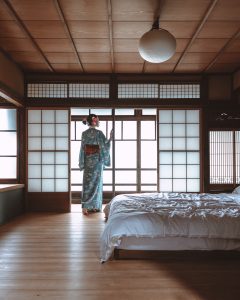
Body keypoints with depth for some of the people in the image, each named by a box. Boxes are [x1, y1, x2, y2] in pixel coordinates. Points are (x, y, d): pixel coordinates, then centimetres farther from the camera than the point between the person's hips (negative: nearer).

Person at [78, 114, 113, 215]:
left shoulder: (84, 133, 5)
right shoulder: (99, 133, -10)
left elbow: (82, 149, 6)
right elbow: (105, 146, -7)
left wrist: (82, 163, 9)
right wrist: (110, 138, 7)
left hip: (87, 160, 4)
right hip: (97, 160, -4)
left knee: (87, 183, 6)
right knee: (96, 183, 3)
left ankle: (85, 206, 4)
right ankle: (95, 206, 8)